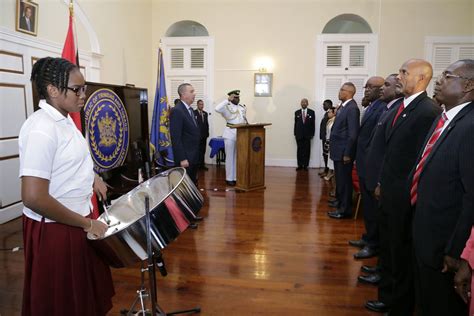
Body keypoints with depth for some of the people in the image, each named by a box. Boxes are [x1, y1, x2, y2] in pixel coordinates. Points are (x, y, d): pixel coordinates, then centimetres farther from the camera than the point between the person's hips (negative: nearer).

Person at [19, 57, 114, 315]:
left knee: (85, 294, 25)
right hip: (54, 228, -9)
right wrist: (86, 223, -21)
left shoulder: (63, 119, 5)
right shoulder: (41, 129, -25)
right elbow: (33, 198, -29)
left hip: (75, 219, 9)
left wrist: (91, 177, 8)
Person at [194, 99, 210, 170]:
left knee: (203, 150, 9)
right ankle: (197, 164, 5)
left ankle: (202, 164, 16)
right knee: (197, 150, -2)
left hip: (204, 135, 6)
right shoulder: (194, 113, -6)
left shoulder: (205, 113, 15)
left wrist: (207, 132, 10)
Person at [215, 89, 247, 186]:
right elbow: (217, 109, -26)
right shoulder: (227, 106, -6)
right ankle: (229, 178, 8)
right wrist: (228, 100, -25)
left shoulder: (243, 107, 13)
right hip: (230, 134, -5)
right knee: (230, 157, 1)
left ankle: (237, 177, 18)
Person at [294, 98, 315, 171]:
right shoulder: (297, 112, 7)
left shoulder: (311, 112, 3)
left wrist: (312, 134, -3)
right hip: (299, 134, 1)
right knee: (299, 150, 3)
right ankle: (300, 165, 9)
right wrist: (295, 133, 2)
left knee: (307, 150, 2)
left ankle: (305, 165, 9)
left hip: (307, 134, -1)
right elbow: (295, 123, 7)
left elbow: (313, 123, 2)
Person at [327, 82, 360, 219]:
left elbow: (353, 134, -20)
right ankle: (339, 200, 38)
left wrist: (347, 154, -19)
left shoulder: (352, 108, -17)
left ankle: (345, 209, 10)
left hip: (344, 151, -9)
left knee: (344, 179, 0)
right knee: (339, 177, 21)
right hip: (338, 150, 9)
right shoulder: (343, 106, 10)